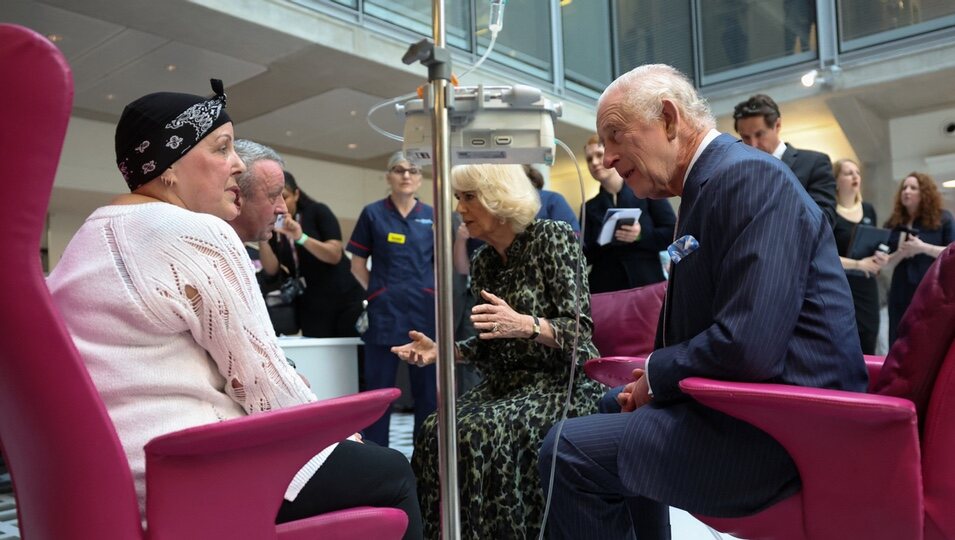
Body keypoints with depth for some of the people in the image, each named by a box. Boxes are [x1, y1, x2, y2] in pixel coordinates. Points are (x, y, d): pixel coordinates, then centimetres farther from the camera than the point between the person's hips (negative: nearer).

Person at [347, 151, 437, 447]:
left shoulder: (431, 216, 9)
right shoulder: (372, 213, 4)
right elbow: (357, 264, 7)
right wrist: (378, 291, -1)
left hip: (424, 310, 2)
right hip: (385, 311, -2)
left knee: (427, 388, 7)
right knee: (379, 388, 2)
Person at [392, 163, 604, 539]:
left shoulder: (553, 238, -10)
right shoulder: (481, 262, 9)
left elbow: (579, 329, -15)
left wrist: (525, 325, -33)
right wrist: (440, 350, -1)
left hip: (564, 380, -6)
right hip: (507, 382, 6)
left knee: (480, 434, -29)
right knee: (436, 432, -19)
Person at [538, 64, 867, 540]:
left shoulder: (747, 176, -18)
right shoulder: (709, 183, 13)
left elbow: (749, 344, -28)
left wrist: (655, 376, -11)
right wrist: (651, 382, 2)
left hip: (781, 427, -10)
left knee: (569, 450, -11)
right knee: (613, 417, 27)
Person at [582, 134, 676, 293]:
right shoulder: (590, 208, 11)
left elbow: (674, 233, -1)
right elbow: (587, 256, 6)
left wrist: (641, 235, -16)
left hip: (647, 284, -2)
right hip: (605, 288, 2)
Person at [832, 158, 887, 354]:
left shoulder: (868, 210, 13)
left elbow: (875, 246, 22)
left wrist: (880, 258, 0)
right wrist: (857, 264, -20)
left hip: (867, 288, 6)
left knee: (868, 350, 5)